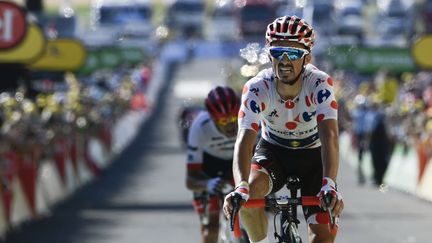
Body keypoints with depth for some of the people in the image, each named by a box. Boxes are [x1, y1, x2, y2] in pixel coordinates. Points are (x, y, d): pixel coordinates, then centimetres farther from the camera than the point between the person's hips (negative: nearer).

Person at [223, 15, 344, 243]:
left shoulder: (319, 84, -29)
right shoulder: (257, 88, -28)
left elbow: (329, 136, -41)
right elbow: (245, 139, -38)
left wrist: (329, 184, -58)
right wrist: (240, 187, -57)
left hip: (312, 154, 0)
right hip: (273, 151, 0)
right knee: (249, 192, -32)